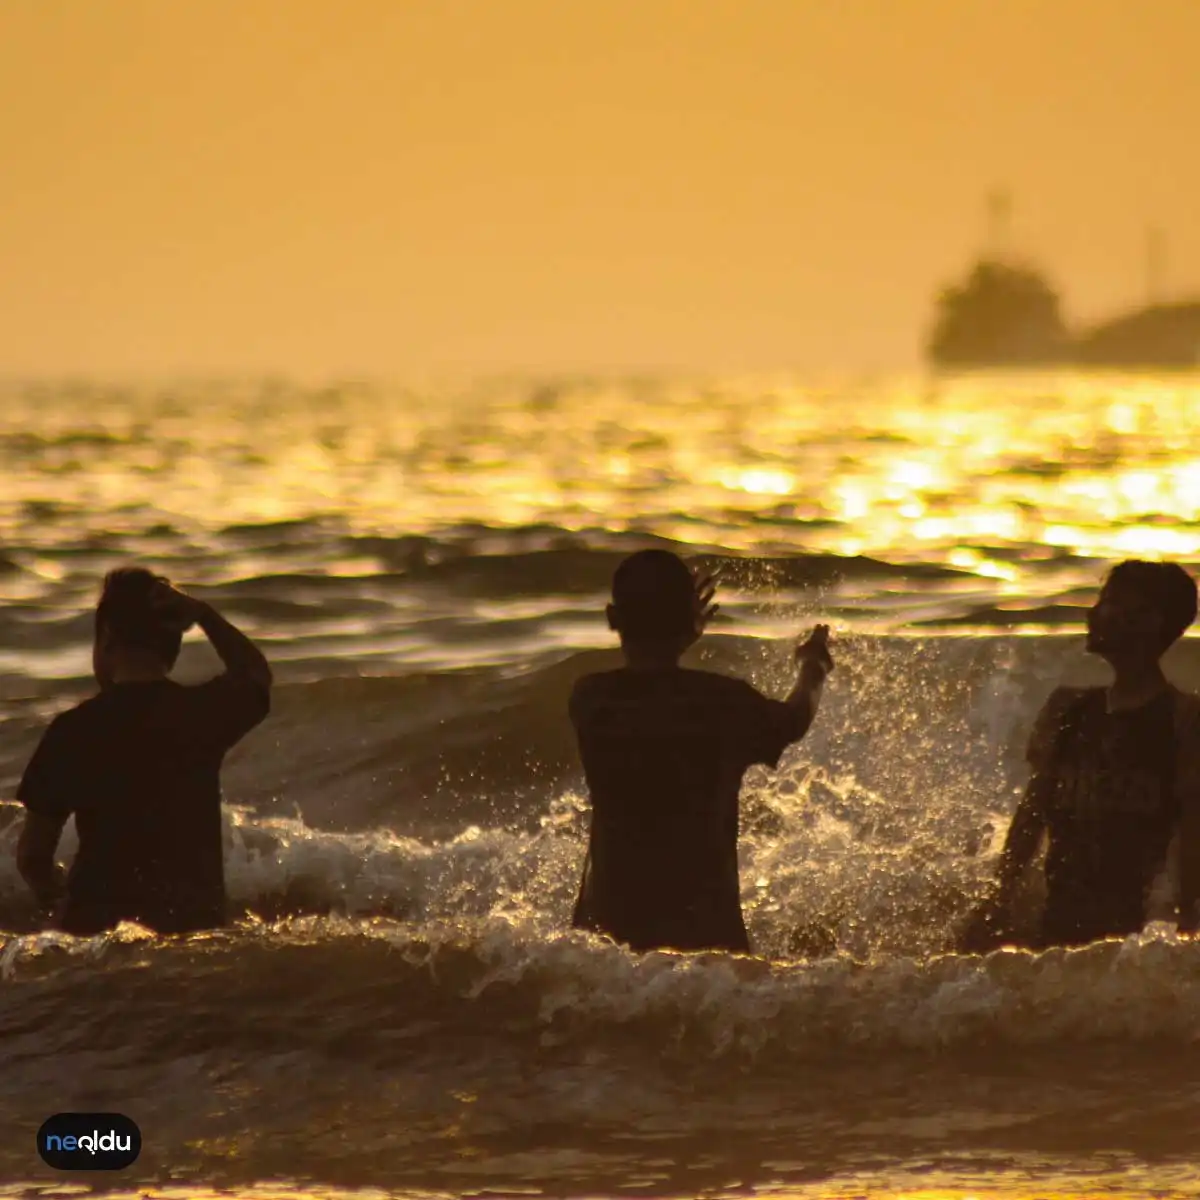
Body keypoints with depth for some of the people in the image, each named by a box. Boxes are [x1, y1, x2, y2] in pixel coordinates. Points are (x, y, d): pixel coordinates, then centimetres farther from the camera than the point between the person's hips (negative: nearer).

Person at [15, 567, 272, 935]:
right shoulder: (207, 711, 2)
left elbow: (32, 857, 5)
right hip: (196, 917, 2)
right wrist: (205, 614, 21)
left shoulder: (73, 729, -2)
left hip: (95, 925, -2)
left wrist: (61, 902, 23)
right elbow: (256, 674, 29)